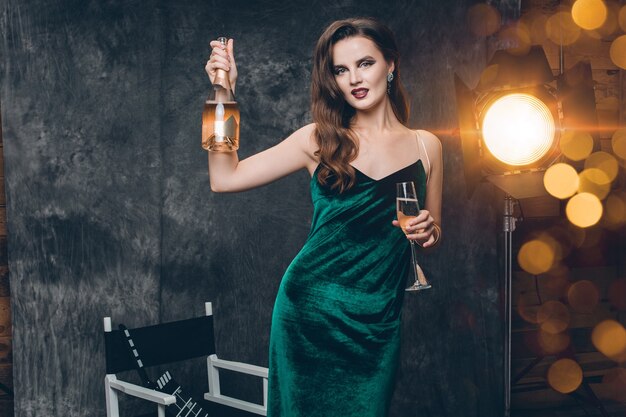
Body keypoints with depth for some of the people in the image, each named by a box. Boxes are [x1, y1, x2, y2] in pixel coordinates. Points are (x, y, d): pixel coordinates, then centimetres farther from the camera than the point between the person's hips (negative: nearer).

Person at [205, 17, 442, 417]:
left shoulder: (426, 145, 4)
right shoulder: (320, 139, 0)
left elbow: (433, 233, 15)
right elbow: (226, 178, -6)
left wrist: (428, 231, -8)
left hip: (378, 320, 1)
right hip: (310, 309, -1)